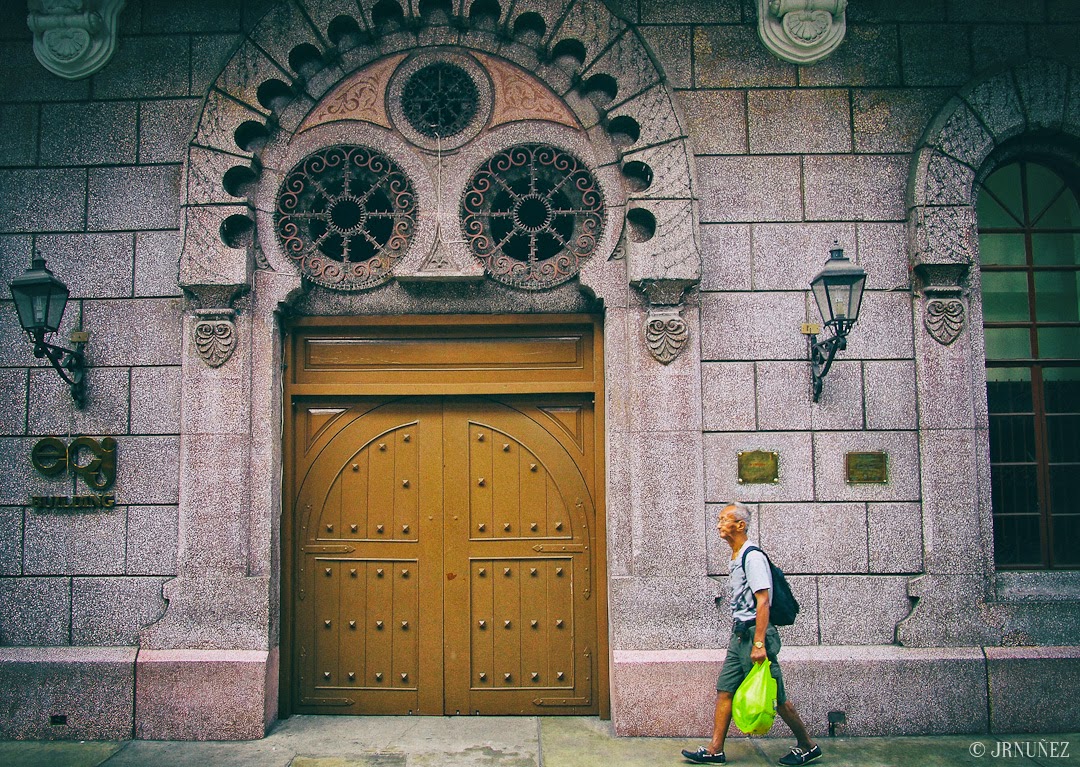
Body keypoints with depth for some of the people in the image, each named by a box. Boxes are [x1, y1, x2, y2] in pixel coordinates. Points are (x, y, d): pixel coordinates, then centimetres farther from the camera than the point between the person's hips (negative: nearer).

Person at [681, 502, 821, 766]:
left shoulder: (753, 557, -15)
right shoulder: (735, 559, 14)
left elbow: (763, 601, -21)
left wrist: (759, 643, -25)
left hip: (755, 633, -9)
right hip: (740, 635, 9)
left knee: (774, 696, 1)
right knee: (725, 690, 6)